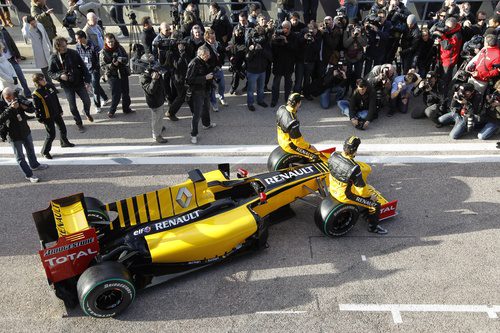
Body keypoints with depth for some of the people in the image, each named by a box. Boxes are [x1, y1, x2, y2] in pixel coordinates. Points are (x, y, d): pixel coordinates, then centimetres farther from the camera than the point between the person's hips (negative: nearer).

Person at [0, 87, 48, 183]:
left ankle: (34, 165, 48)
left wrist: (22, 105, -26)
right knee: (20, 157, 4)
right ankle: (29, 175, 15)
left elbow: (32, 110, -8)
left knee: (30, 150, 25)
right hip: (14, 136, -5)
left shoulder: (18, 100, -6)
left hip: (26, 131, 5)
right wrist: (11, 108, -38)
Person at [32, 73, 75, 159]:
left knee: (63, 128, 20)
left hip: (56, 113, 7)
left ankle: (64, 142, 47)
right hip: (48, 117, -7)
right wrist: (41, 119, -13)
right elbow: (36, 108, -16)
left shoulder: (50, 86, -1)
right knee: (51, 135, -1)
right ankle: (45, 151, 18)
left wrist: (60, 110, 14)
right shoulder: (36, 94, -21)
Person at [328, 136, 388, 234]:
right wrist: (371, 195, -2)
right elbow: (361, 189, -21)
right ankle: (373, 227, 30)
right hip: (345, 195, -8)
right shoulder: (354, 168, -33)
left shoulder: (334, 155, -15)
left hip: (333, 189, 8)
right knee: (376, 205, 5)